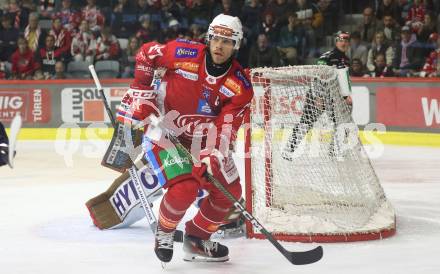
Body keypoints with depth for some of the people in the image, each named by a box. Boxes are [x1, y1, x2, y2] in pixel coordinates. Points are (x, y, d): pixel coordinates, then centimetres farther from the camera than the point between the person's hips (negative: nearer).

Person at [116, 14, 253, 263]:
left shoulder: (241, 86, -15)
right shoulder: (184, 53, -21)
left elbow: (227, 128, -21)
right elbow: (146, 53, -4)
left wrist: (213, 157, -37)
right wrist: (141, 93, -6)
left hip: (202, 138, 5)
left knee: (230, 191, 2)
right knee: (185, 188, -23)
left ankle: (196, 239, 23)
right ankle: (164, 233, 7)